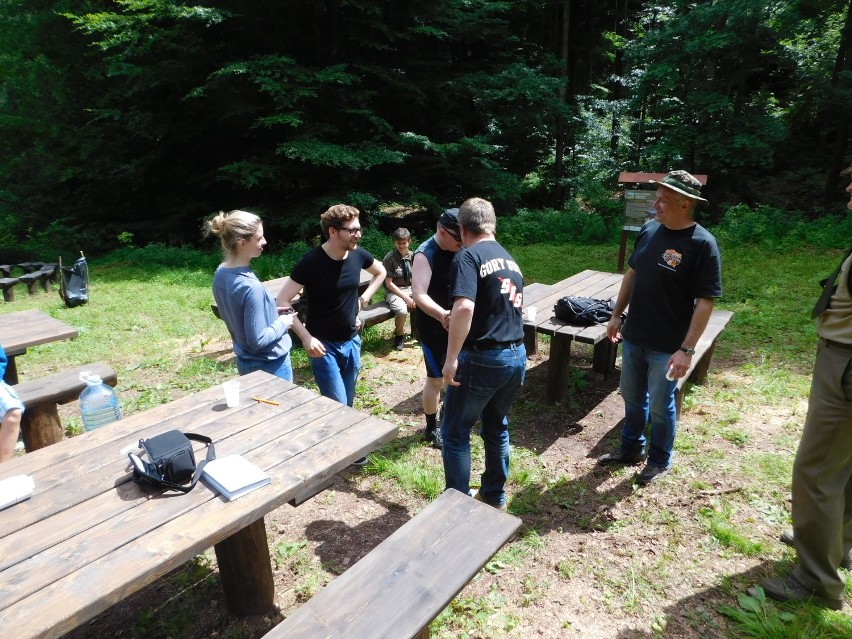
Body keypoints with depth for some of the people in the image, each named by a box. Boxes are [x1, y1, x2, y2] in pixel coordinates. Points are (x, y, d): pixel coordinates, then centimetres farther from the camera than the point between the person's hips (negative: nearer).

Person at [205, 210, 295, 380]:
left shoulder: (221, 273, -3)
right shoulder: (251, 287, -30)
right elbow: (257, 340, -26)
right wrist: (282, 323, -11)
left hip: (245, 361, 8)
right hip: (269, 365, -8)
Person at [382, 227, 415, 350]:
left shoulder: (413, 257, 3)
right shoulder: (389, 259, -11)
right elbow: (389, 283, -12)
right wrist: (406, 298, -17)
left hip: (411, 290, 5)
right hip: (394, 291, -4)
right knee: (401, 310, -34)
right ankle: (399, 335, -3)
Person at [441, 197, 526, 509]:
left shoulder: (468, 256, -11)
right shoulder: (510, 259, 15)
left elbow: (464, 308, -27)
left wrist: (451, 358, -22)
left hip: (483, 358, -8)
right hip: (517, 355, 8)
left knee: (455, 432, 9)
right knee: (497, 426, 24)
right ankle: (495, 496, 38)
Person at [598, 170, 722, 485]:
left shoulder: (702, 244, -17)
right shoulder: (649, 229, 0)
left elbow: (705, 302, -17)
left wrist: (687, 349, -21)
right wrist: (616, 315, 12)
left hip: (667, 346, -6)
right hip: (634, 337, 6)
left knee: (660, 406, 9)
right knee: (632, 397, 19)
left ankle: (659, 461, 32)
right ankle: (631, 448, 40)